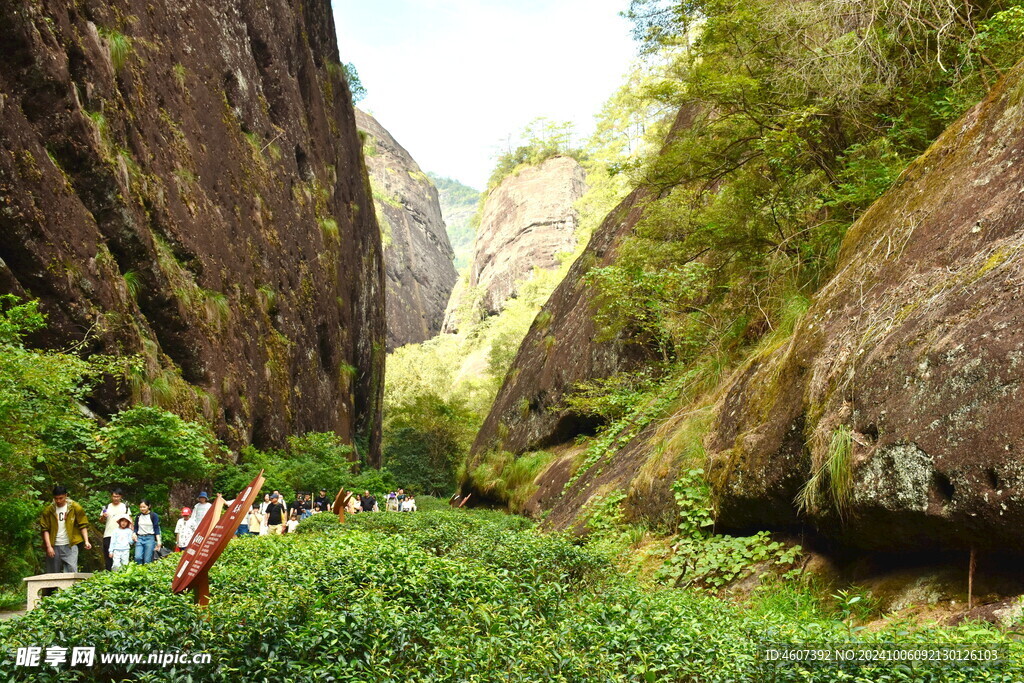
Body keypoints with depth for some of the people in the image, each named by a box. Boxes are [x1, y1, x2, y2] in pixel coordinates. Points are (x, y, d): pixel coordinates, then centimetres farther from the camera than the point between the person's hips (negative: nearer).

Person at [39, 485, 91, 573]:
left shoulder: (75, 507, 2)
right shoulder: (49, 510, 4)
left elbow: (83, 525, 3)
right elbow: (45, 529, 1)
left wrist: (86, 541, -8)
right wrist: (48, 546, -8)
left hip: (70, 546, -2)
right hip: (54, 547, 2)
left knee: (72, 571, -11)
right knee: (53, 574, 7)